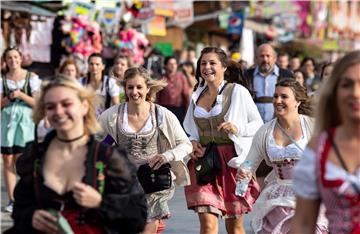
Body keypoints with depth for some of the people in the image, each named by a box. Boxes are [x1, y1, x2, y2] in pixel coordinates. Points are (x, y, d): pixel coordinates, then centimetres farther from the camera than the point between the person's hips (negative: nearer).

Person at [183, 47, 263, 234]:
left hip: (233, 161, -3)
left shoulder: (237, 92, -2)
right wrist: (192, 142, 3)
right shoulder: (196, 95, 13)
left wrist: (238, 129, -17)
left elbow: (259, 124, 0)